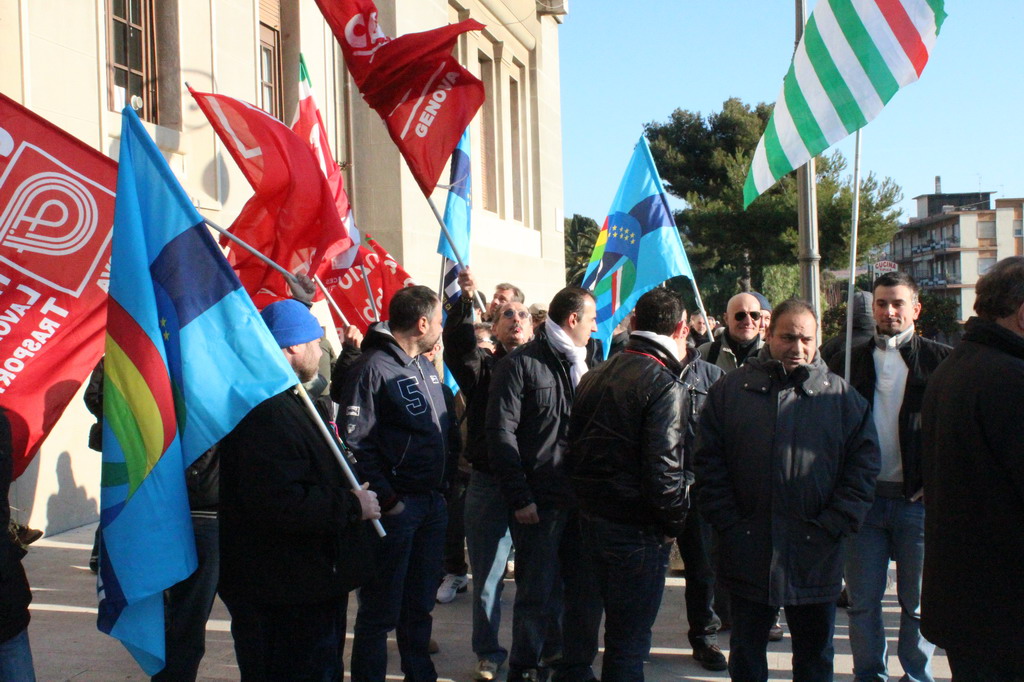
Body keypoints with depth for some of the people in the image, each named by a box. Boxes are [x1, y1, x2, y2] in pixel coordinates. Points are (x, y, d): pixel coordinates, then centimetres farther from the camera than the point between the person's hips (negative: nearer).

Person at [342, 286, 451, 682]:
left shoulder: (425, 366, 14)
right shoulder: (373, 368, -13)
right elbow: (356, 442, -18)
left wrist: (443, 485, 13)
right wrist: (386, 498, -20)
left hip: (433, 501, 8)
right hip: (397, 505, -8)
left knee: (420, 603, 19)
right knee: (381, 610, 1)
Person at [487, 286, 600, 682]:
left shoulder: (585, 365, 15)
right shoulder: (520, 364, -4)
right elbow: (501, 433, -9)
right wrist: (519, 497, -14)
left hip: (583, 500, 6)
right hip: (540, 501, -6)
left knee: (585, 591, 11)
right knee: (536, 593, 2)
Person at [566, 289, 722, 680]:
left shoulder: (595, 376, 8)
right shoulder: (667, 386, -15)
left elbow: (574, 448, 11)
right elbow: (664, 469, -21)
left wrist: (587, 500, 16)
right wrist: (673, 523, -6)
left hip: (589, 516, 8)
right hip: (636, 530, -8)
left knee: (585, 618, 22)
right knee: (628, 640, 3)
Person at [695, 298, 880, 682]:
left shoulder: (842, 397, 3)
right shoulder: (730, 390, 2)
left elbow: (863, 466, 0)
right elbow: (709, 464, 0)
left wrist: (832, 527, -8)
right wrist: (729, 525, -7)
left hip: (815, 555, 0)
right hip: (748, 553, 0)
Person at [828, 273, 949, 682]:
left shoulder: (940, 360, 1)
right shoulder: (849, 362, 8)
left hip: (917, 499, -2)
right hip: (863, 497, 2)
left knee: (917, 600, 8)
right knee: (863, 600, 8)